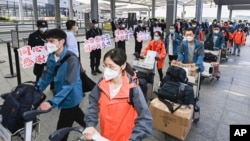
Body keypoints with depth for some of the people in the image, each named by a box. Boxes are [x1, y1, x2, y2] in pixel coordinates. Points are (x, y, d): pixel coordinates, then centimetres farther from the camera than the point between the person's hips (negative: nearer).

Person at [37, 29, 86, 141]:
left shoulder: (71, 59, -26)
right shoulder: (51, 57, -3)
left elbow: (69, 84, -30)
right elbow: (47, 76, 8)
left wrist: (52, 102, -36)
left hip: (70, 97, -8)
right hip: (63, 96, 8)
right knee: (78, 116, 29)